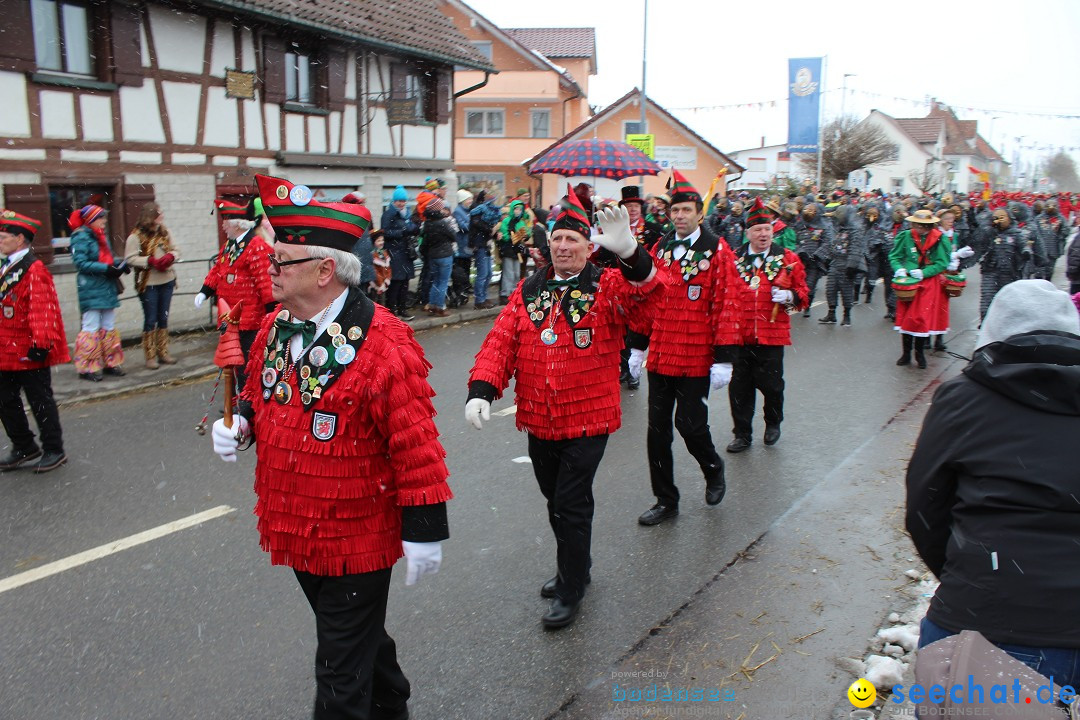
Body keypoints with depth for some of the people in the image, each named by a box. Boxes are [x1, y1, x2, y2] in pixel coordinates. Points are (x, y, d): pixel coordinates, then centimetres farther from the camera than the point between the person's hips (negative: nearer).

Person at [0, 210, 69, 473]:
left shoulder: (34, 270, -17)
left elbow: (42, 310, -22)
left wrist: (40, 343, -25)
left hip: (29, 351, -9)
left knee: (40, 401, 2)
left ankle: (54, 451, 15)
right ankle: (24, 449, 28)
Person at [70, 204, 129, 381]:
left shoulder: (101, 236, 14)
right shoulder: (81, 237, -10)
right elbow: (80, 263, -18)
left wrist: (120, 264, -1)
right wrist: (106, 269, -24)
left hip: (108, 288, 8)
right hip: (91, 289, -8)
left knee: (109, 326, 13)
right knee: (91, 328, -5)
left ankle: (110, 363, 22)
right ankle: (87, 368, 2)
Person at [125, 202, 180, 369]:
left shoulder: (164, 232, 6)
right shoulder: (136, 236, -11)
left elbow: (175, 250, 10)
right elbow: (130, 258, -15)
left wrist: (170, 257, -12)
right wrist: (151, 261, -23)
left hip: (167, 281, 5)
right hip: (148, 284, -5)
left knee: (163, 318, 13)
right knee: (150, 320, 1)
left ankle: (163, 352, 23)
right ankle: (150, 357, 9)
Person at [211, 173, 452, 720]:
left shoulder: (384, 343, -23)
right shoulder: (273, 330, 0)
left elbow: (416, 444, -21)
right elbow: (261, 394, 17)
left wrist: (424, 531, -18)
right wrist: (240, 422, -6)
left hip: (356, 541, -7)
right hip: (296, 531, 8)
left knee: (342, 675, 7)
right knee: (361, 637, 28)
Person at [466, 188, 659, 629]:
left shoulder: (607, 287, -4)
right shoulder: (528, 292, 6)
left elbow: (643, 290, -27)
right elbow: (501, 342, -3)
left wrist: (628, 254, -47)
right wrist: (481, 389, -18)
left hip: (587, 421, -4)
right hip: (539, 422, 5)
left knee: (572, 505, 0)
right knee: (554, 501, 19)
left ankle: (571, 591, 18)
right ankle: (573, 568, 42)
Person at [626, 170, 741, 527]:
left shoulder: (717, 251, -6)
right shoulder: (660, 250, 8)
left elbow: (726, 307, -9)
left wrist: (724, 359, -13)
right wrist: (637, 347, 12)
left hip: (696, 360, -5)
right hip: (660, 357, 5)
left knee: (690, 423, -1)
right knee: (657, 429, 7)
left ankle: (714, 470, 32)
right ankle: (665, 501, 21)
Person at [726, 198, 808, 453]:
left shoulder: (788, 259, 3)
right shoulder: (733, 259, 4)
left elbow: (803, 294, 7)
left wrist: (789, 296, -13)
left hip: (772, 336, -1)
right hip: (739, 335, 1)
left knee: (771, 384, 7)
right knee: (739, 387, 6)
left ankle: (773, 423, 35)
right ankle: (742, 434, 20)